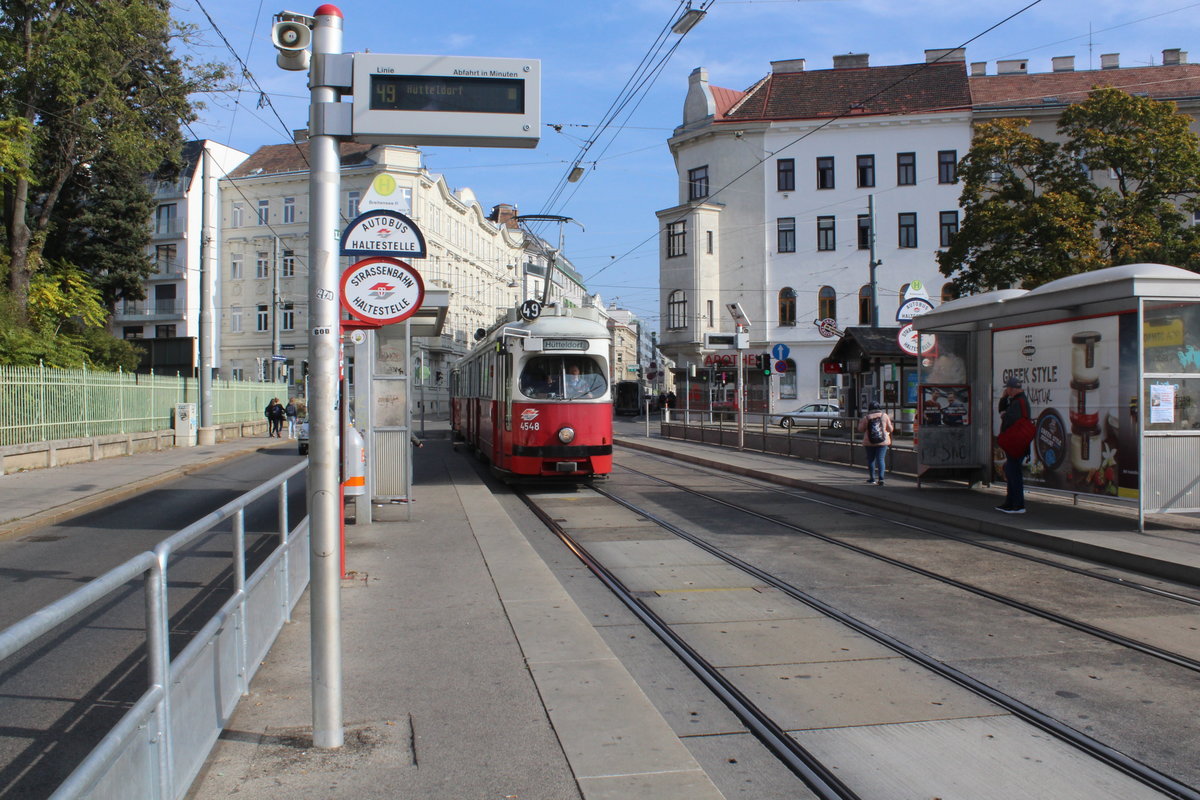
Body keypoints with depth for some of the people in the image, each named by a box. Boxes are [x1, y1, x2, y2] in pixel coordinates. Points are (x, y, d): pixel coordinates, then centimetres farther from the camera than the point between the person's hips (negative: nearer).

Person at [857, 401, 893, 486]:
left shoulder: (866, 418, -5)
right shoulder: (884, 415, -2)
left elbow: (861, 429, 3)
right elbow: (890, 429, 4)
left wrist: (860, 423, 21)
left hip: (869, 442, 0)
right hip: (882, 441, 0)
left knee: (871, 459, 12)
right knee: (881, 459, -1)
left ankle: (872, 478, 19)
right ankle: (881, 478, -16)